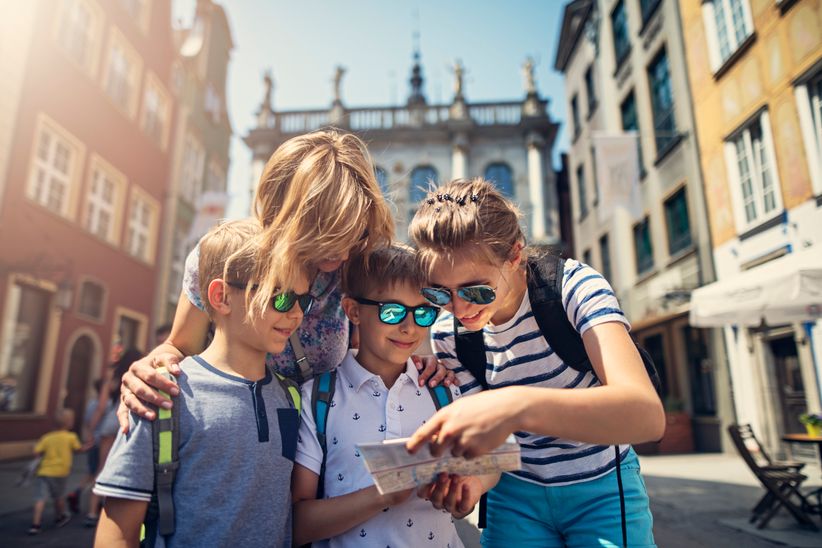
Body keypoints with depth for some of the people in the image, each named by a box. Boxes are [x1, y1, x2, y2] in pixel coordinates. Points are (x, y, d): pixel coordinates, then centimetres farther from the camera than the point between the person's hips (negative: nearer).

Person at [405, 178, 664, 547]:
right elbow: (488, 437, -8)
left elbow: (648, 414, -37)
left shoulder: (572, 286, -23)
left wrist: (519, 406, -52)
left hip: (602, 492, -1)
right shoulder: (447, 334, -13)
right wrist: (470, 474, -30)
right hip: (516, 496, 2)